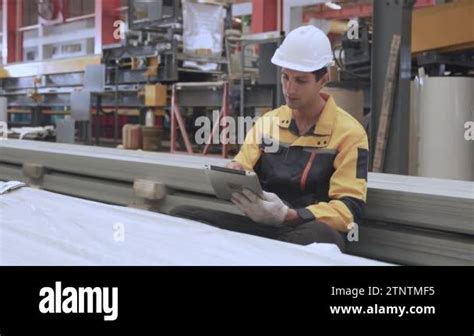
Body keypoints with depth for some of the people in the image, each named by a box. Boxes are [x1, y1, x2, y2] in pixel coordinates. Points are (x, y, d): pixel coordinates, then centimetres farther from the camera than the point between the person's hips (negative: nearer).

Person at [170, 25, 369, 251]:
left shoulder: (348, 132, -2)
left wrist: (287, 216, -25)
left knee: (318, 234, -41)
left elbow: (351, 207, -10)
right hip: (262, 227, 4)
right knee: (183, 215, -17)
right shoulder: (268, 122, 15)